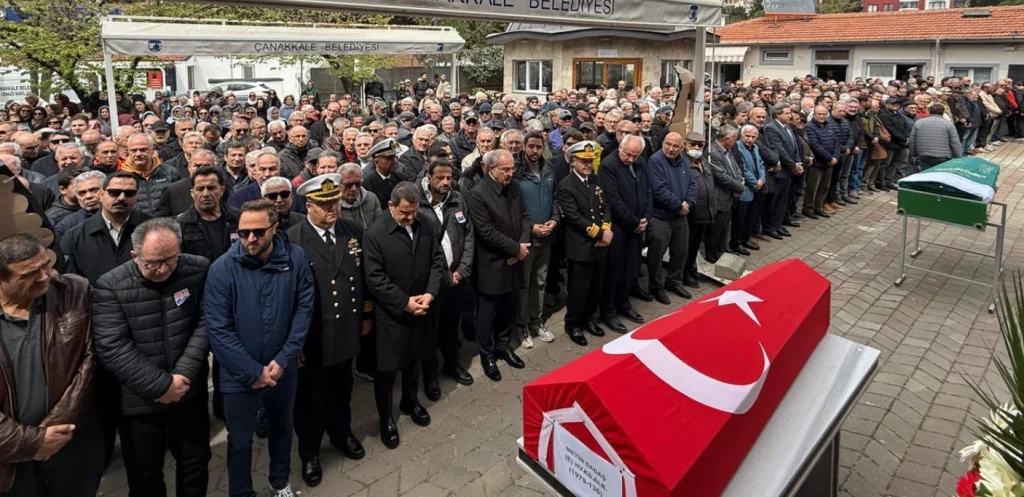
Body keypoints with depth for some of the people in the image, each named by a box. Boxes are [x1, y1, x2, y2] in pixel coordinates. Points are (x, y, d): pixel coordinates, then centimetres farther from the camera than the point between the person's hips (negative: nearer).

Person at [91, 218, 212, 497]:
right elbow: (113, 348, -17)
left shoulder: (198, 270, -8)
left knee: (196, 464, 19)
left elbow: (206, 323, -7)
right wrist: (161, 385, -18)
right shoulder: (111, 286, -14)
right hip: (140, 400, -1)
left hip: (190, 393, 2)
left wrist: (184, 373, -16)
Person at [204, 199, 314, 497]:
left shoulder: (295, 258, -11)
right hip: (240, 374, -2)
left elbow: (304, 308, -7)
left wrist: (283, 359, -13)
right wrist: (253, 371, -15)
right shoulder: (222, 268, -17)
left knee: (282, 428, 23)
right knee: (240, 442, 14)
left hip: (283, 369, 2)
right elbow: (218, 330, -16)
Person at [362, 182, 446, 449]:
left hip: (421, 309, 5)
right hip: (391, 314, -5)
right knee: (386, 369, 6)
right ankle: (386, 418, 25)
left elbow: (437, 261, 2)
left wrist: (430, 293, -12)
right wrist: (404, 302, -19)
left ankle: (410, 401, 45)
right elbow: (375, 278, -18)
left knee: (414, 359, 23)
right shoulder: (374, 235, -16)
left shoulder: (426, 228, -1)